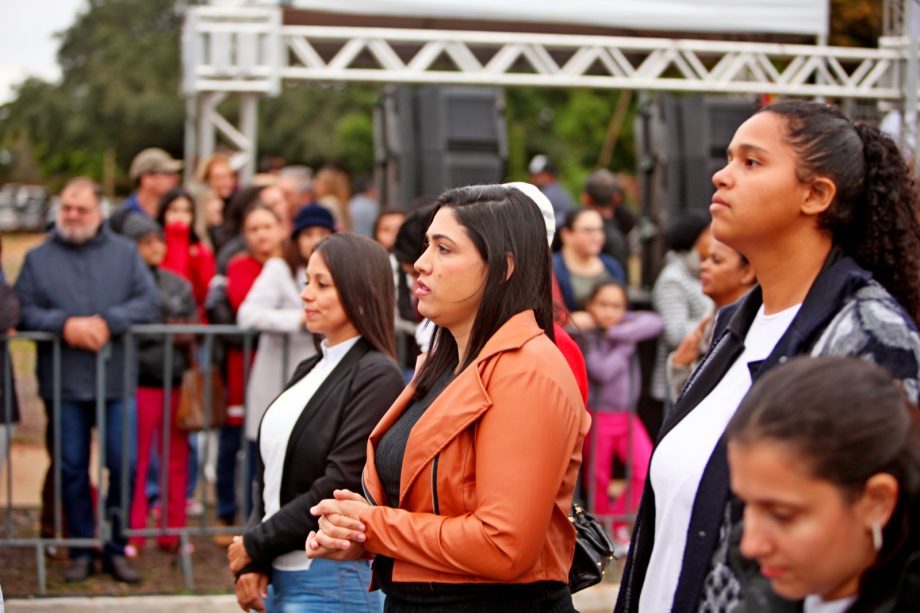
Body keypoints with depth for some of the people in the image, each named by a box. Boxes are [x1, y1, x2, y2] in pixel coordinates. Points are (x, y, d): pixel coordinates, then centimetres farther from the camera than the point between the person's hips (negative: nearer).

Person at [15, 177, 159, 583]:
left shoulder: (124, 253, 8)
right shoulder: (39, 258, 8)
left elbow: (149, 302, -2)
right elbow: (24, 310, -2)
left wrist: (108, 322, -15)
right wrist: (64, 324, -17)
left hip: (117, 381, 0)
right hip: (63, 382, 0)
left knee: (124, 465, 0)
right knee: (72, 469, 6)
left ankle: (116, 549, 13)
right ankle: (80, 551, 15)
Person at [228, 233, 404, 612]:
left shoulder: (377, 378, -11)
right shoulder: (309, 371, 12)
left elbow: (340, 488, -17)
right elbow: (269, 476, 10)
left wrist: (255, 543, -9)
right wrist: (253, 563, -3)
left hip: (330, 582, -7)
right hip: (274, 577, 7)